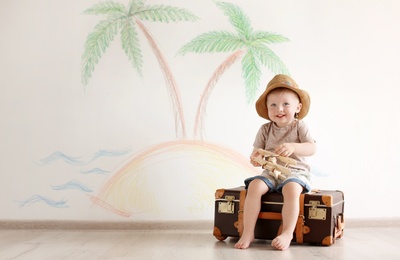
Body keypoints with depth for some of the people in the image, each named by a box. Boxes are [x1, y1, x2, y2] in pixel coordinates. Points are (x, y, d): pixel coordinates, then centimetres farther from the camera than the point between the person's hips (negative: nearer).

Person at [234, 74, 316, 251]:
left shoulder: (299, 126, 1)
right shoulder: (265, 130, 7)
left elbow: (311, 148, -12)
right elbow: (257, 151, 6)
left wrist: (293, 147, -31)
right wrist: (255, 158, -20)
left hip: (295, 171, -2)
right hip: (270, 172, 3)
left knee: (291, 189, -36)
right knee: (254, 186, -26)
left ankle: (287, 233, -31)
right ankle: (248, 232, -22)